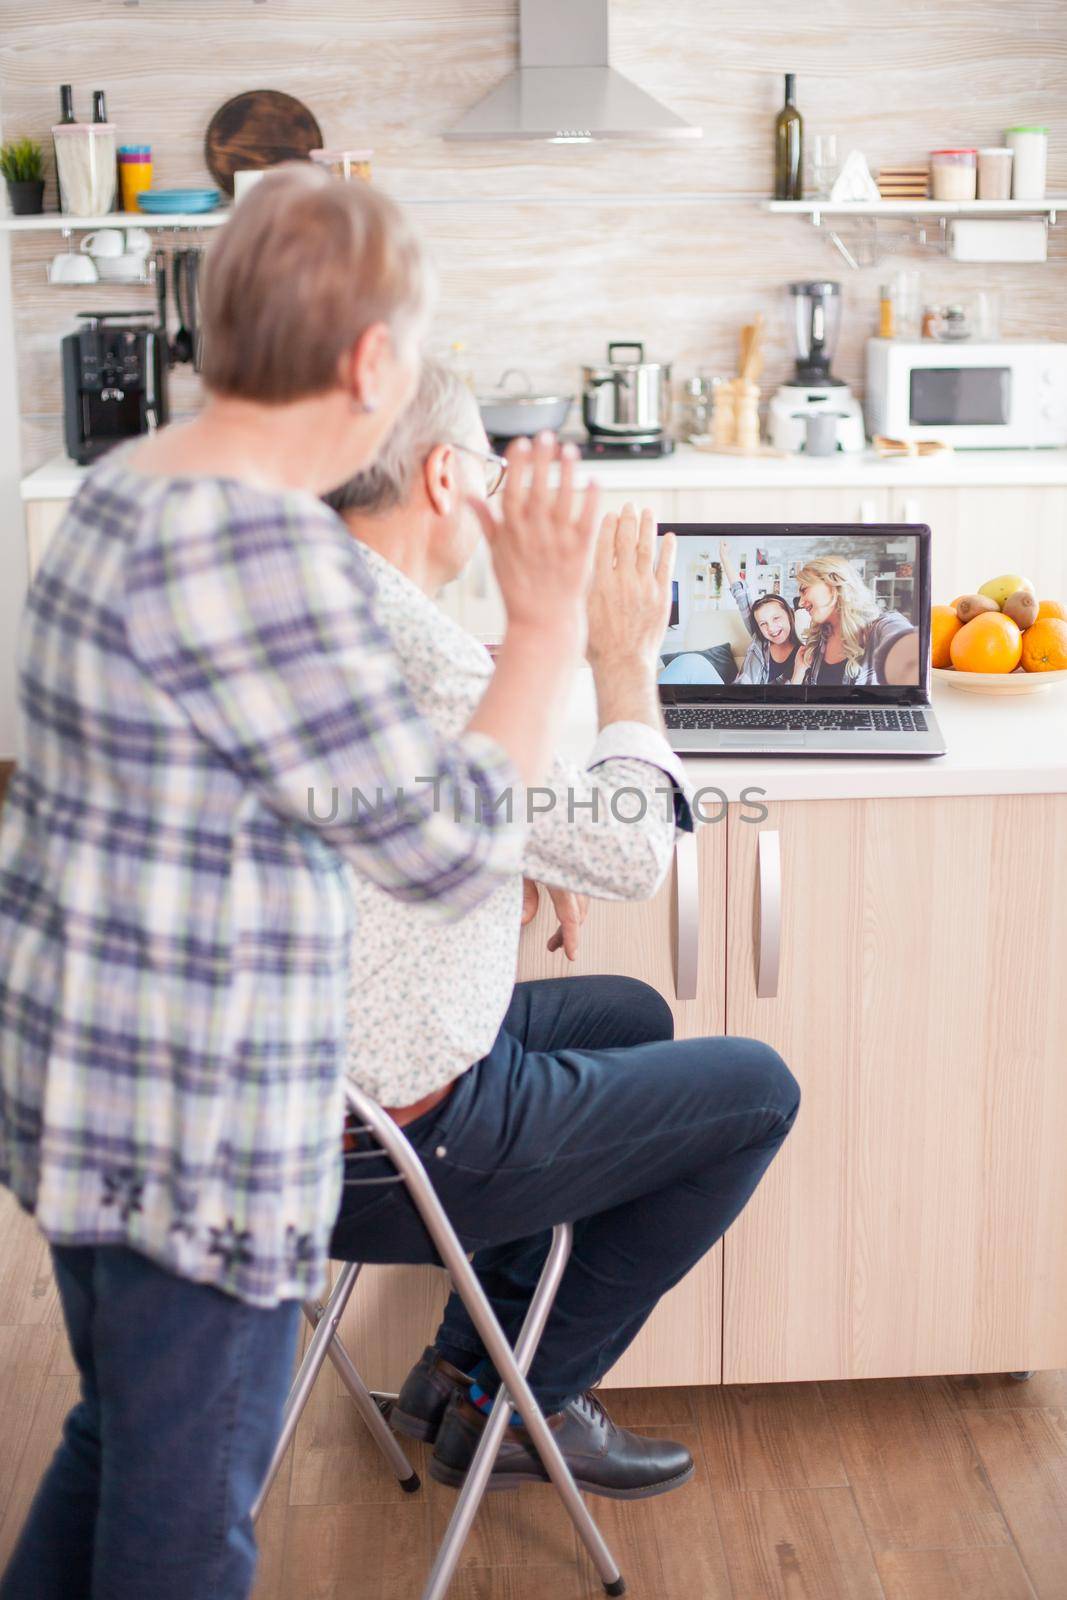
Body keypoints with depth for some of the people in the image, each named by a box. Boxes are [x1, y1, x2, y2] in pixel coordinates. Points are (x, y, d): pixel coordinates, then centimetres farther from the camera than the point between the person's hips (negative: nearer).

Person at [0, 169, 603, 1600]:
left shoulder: (134, 484, 7)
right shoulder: (258, 546, -25)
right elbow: (451, 848, -21)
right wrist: (547, 625, -12)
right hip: (192, 1130, -9)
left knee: (117, 1449, 27)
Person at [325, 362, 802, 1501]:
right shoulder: (423, 662, -27)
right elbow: (630, 854, -17)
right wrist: (625, 660, -5)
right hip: (387, 1161, -9)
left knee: (631, 1015, 27)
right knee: (759, 1088, 6)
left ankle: (462, 1363, 28)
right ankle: (518, 1405, 16)